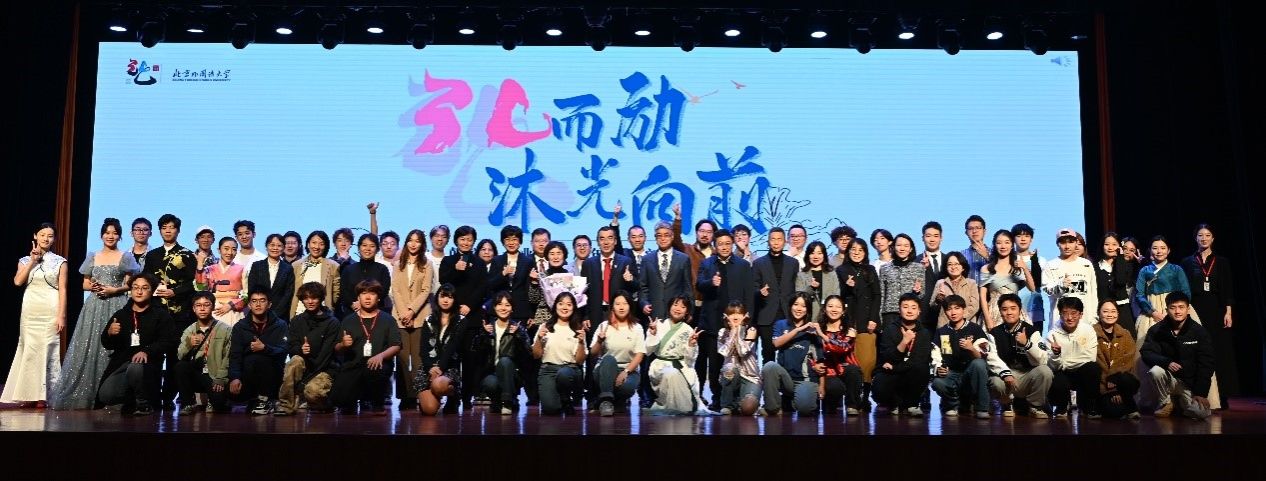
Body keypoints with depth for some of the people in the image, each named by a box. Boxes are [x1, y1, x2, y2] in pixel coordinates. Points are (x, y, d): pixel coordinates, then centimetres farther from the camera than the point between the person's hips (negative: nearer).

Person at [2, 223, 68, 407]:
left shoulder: (60, 261, 5)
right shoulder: (25, 260, 12)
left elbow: (62, 290, 0)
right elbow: (18, 281, -4)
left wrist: (61, 316, -7)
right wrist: (33, 260, -5)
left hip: (50, 311, -2)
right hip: (30, 310, 2)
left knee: (46, 349, -5)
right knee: (29, 349, 1)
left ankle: (43, 395, 0)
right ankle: (29, 394, 7)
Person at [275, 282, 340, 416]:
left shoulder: (333, 323, -5)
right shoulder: (297, 321, 10)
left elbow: (326, 354, -12)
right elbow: (290, 347, 1)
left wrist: (305, 379, -19)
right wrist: (301, 350, -25)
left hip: (325, 369, -4)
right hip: (304, 366, 4)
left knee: (312, 390, -34)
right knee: (296, 360, -31)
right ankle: (285, 405, -26)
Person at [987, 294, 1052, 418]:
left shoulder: (1032, 331, -1)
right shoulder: (994, 333, 2)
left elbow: (1042, 361, -12)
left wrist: (1026, 344, -29)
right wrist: (1005, 374, -30)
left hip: (1028, 378, 1)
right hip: (1005, 376, 0)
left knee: (1045, 371, -29)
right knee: (996, 382, -34)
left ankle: (1035, 406, -3)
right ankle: (1008, 405, 3)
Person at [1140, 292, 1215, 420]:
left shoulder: (1200, 332, -5)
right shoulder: (1157, 330, -4)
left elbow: (1207, 363, -8)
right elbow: (1146, 354, -10)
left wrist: (1201, 393, -15)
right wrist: (1166, 362, -32)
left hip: (1191, 382, 0)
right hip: (1169, 379, 1)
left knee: (1201, 412, -25)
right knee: (1155, 371, -33)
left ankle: (1181, 402, 13)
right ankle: (1166, 403, -4)